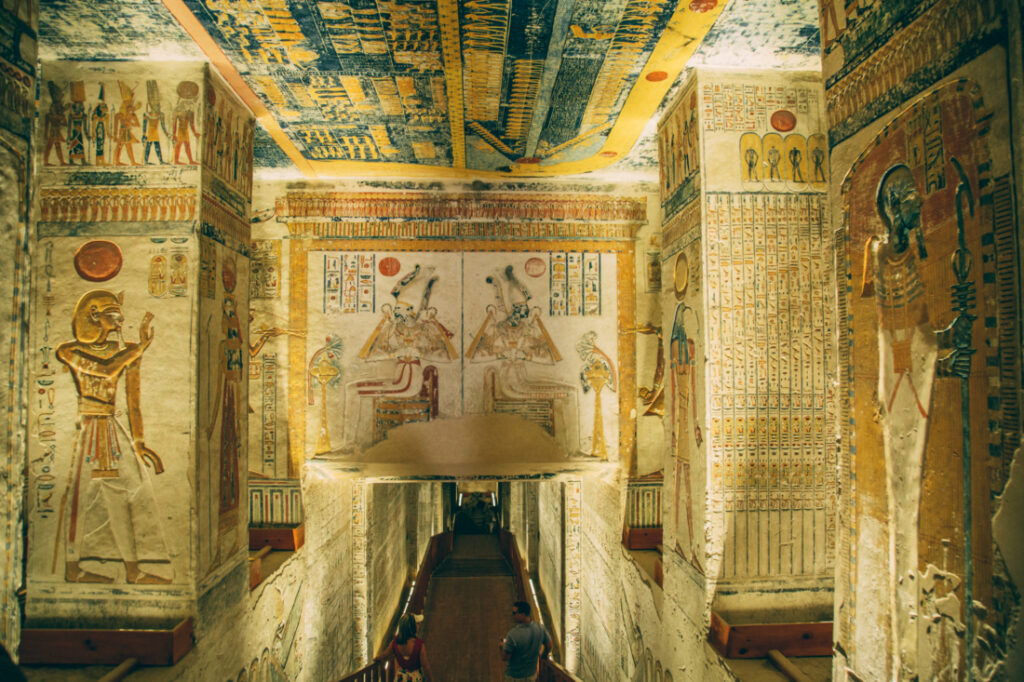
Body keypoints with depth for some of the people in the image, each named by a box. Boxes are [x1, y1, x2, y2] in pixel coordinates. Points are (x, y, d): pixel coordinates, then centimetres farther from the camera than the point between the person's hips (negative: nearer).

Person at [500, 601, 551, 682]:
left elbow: (505, 658, -21)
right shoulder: (540, 628, -14)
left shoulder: (513, 634, -30)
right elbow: (549, 646, 1)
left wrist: (503, 646, -1)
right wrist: (542, 656, 21)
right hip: (532, 674, 4)